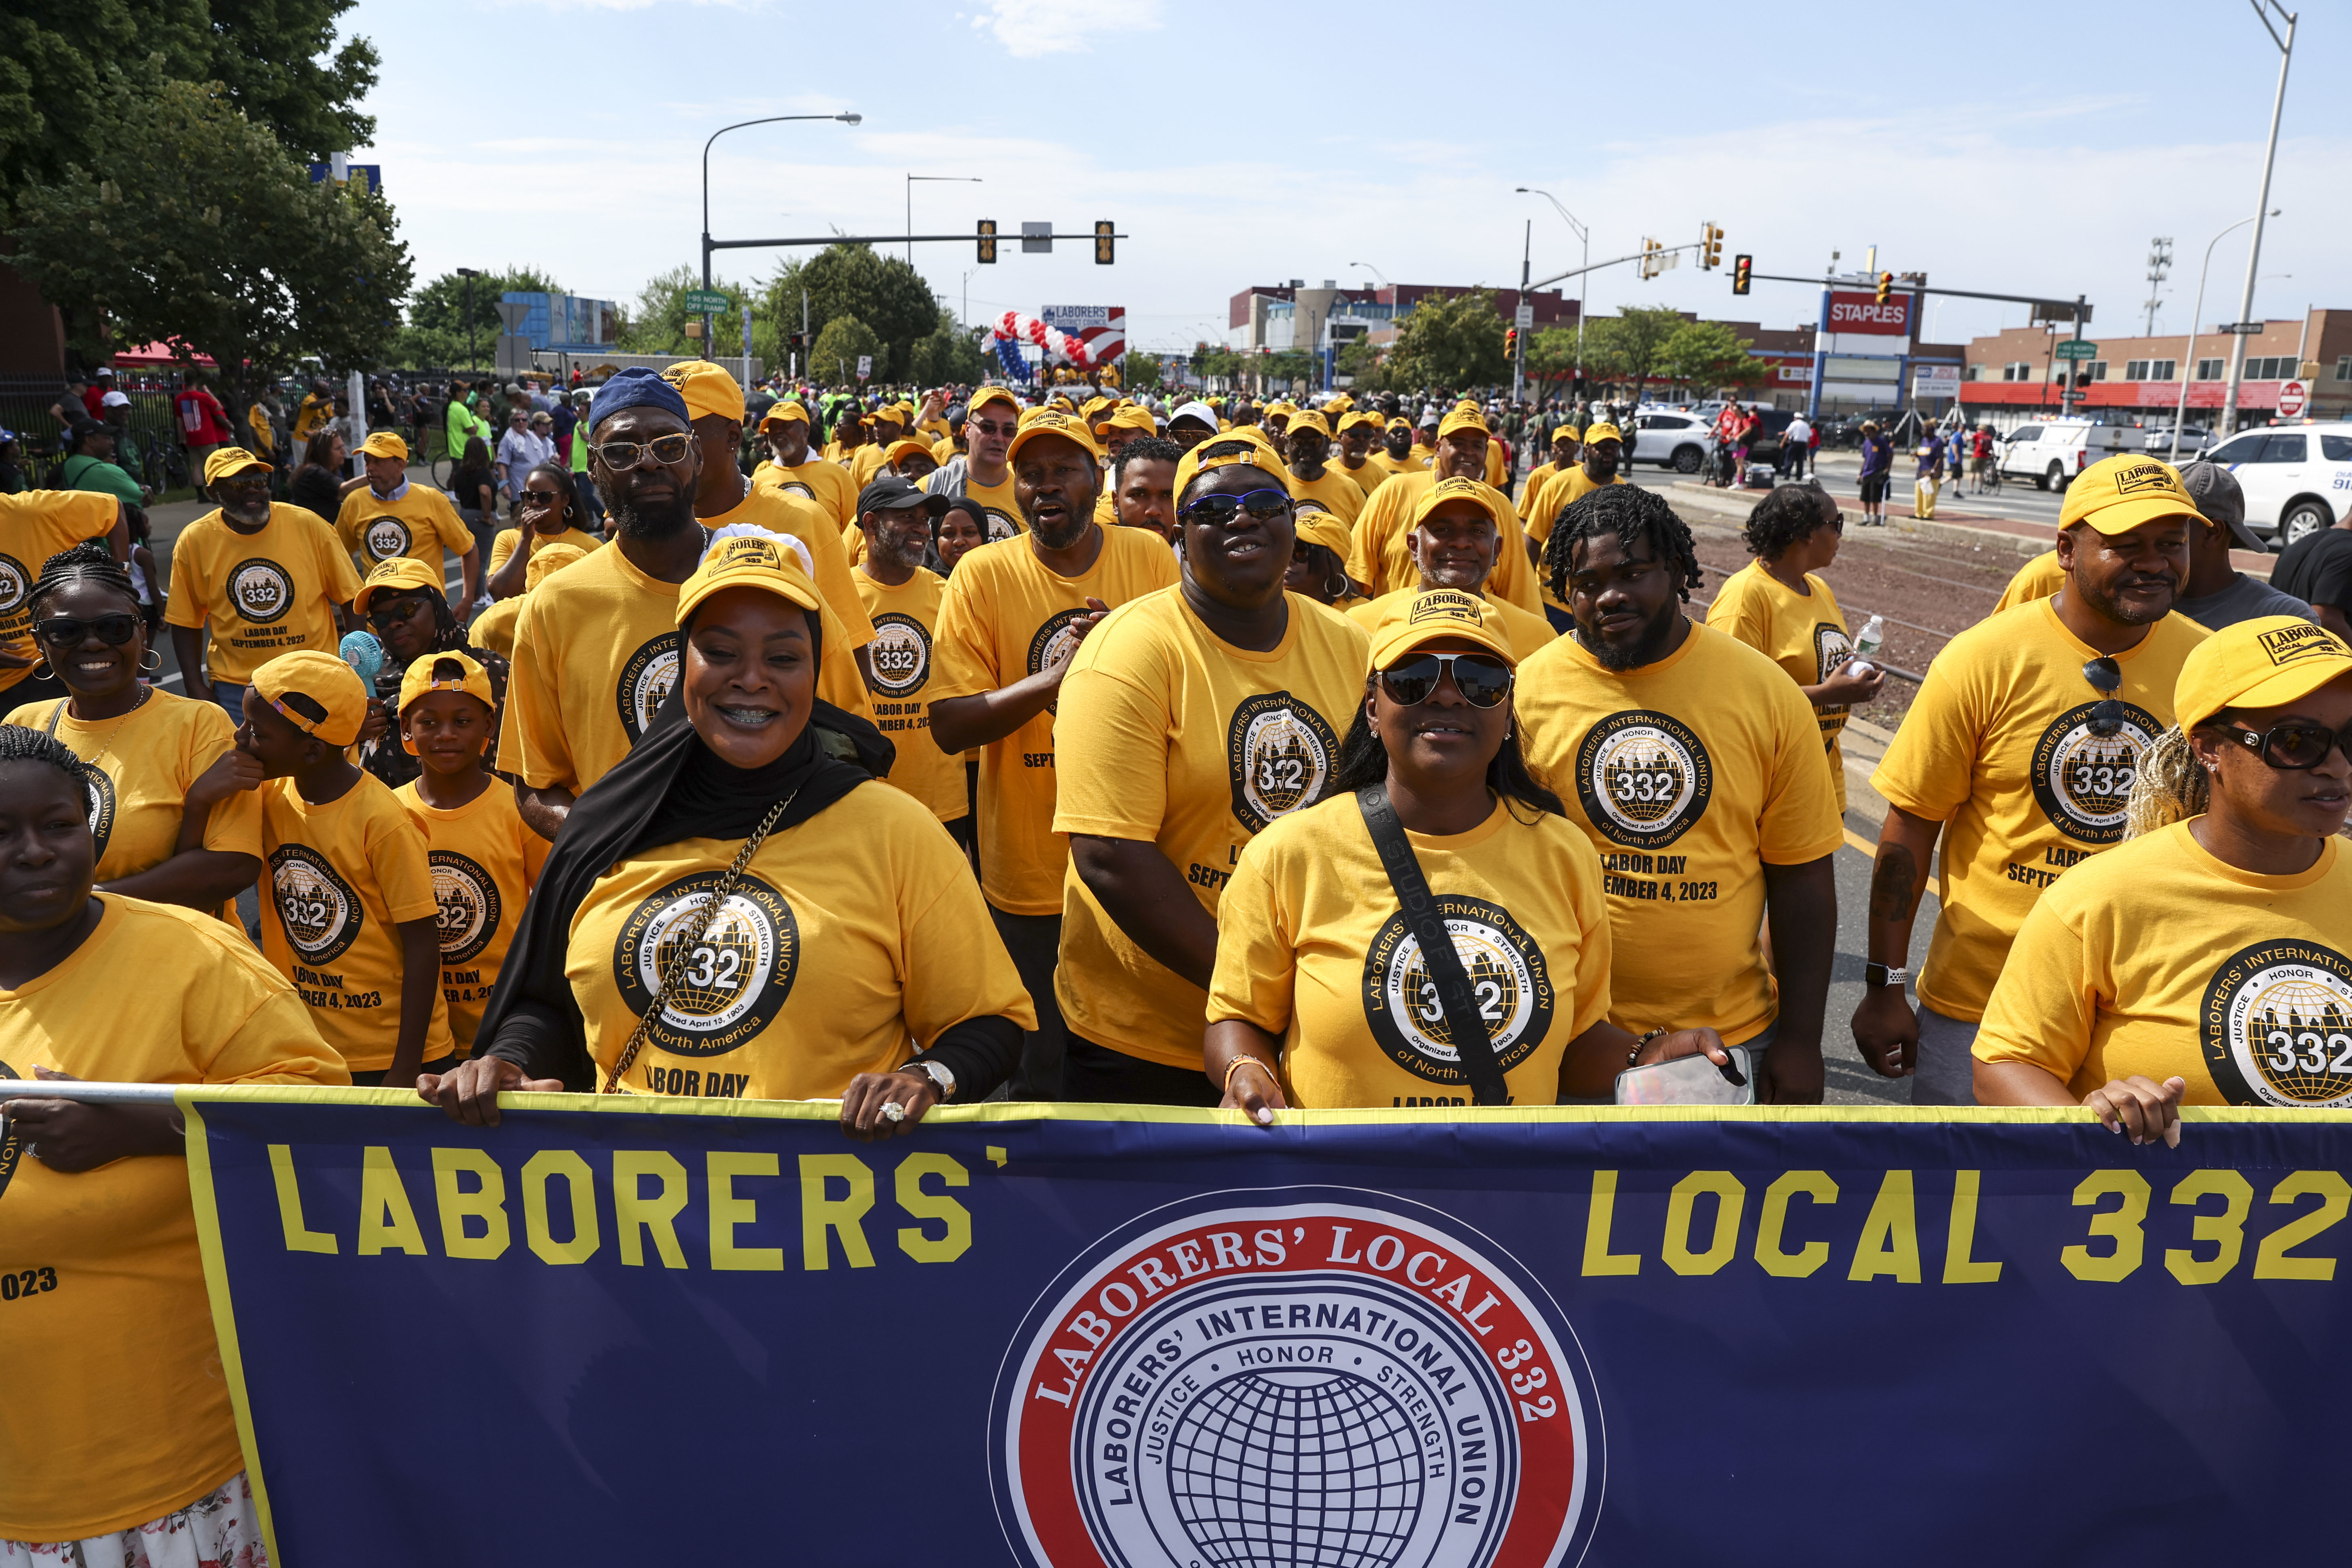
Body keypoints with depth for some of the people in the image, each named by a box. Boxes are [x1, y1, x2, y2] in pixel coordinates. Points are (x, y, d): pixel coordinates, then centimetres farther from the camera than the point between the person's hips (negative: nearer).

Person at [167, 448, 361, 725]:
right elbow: (186, 623, 5)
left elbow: (348, 598, 0)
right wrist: (195, 688, -1)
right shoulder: (194, 541, -3)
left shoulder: (307, 525, -6)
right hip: (235, 689, 1)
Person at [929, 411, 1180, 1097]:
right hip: (1030, 877, -1)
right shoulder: (983, 573, -7)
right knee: (1039, 1071, 12)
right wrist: (1051, 678, -26)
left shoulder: (1148, 556, -2)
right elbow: (948, 726, -12)